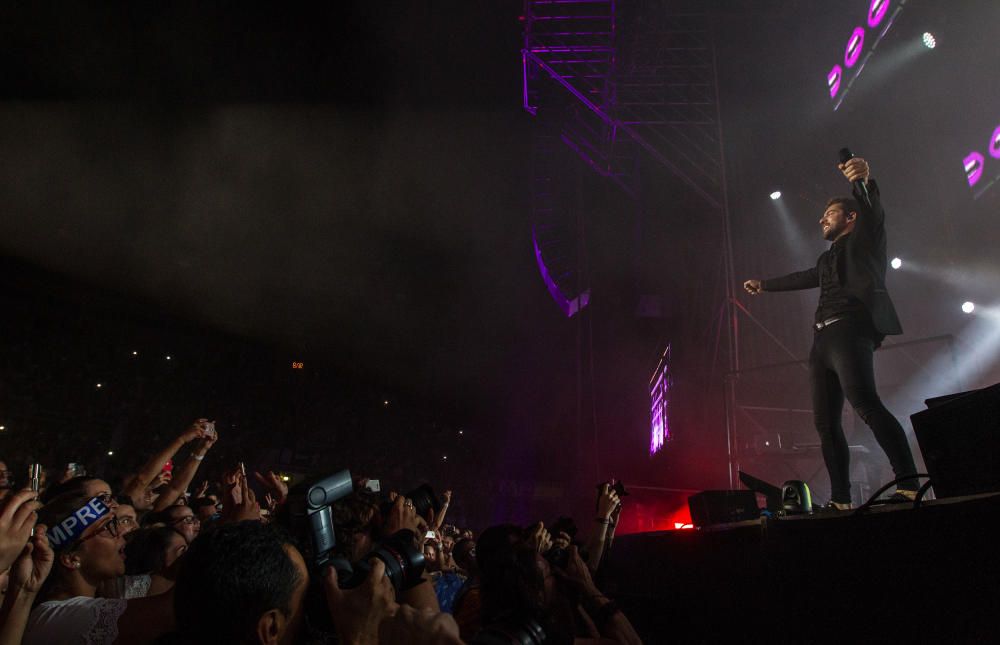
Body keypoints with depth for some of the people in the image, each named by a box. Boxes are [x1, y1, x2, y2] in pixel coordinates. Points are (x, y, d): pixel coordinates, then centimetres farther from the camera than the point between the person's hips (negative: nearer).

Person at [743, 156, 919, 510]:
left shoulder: (864, 239, 13)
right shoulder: (829, 257, 31)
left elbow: (874, 211, -7)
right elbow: (803, 278, 47)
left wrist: (866, 180, -29)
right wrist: (764, 285, 61)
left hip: (849, 331, -8)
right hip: (822, 339, 8)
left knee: (864, 403, -27)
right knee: (825, 422, 0)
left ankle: (909, 484, -27)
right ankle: (840, 499, 0)